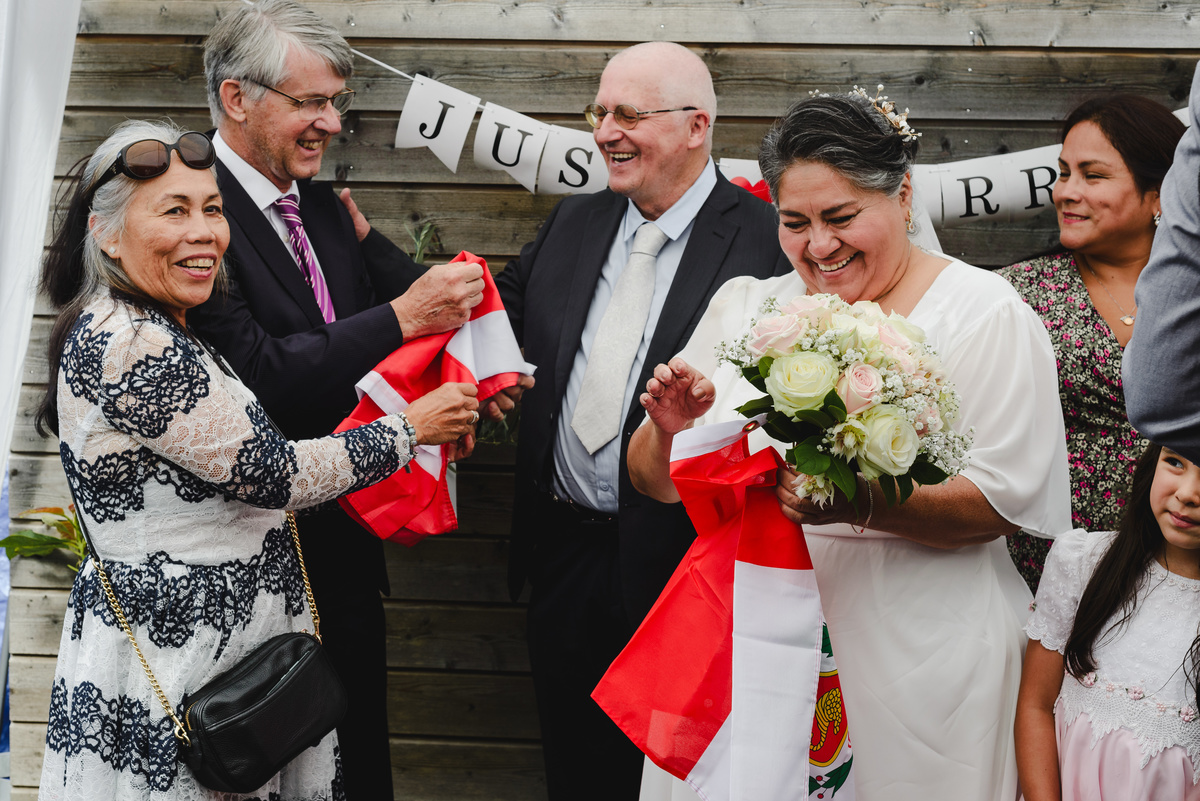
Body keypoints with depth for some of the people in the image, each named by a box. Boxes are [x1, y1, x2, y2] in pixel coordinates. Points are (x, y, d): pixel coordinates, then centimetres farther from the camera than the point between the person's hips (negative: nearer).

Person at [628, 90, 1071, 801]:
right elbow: (657, 482, 10)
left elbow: (1002, 503, -12)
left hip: (918, 660, -3)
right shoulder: (742, 308, 9)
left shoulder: (985, 312, -4)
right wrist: (668, 428, -13)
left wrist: (864, 505, -28)